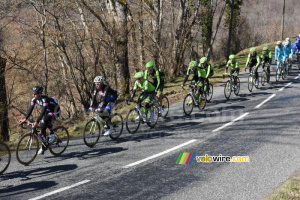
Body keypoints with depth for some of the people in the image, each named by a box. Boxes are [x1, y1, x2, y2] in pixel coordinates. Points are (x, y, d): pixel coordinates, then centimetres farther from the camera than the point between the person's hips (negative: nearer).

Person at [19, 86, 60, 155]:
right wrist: (25, 119, -24)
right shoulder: (34, 99, -13)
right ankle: (43, 147, 4)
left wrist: (37, 122, -48)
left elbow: (43, 111, -41)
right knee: (42, 127, -4)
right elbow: (30, 109, -13)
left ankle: (52, 133, -6)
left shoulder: (45, 99, -35)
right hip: (48, 111, 7)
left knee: (46, 119, -32)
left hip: (55, 111, -7)